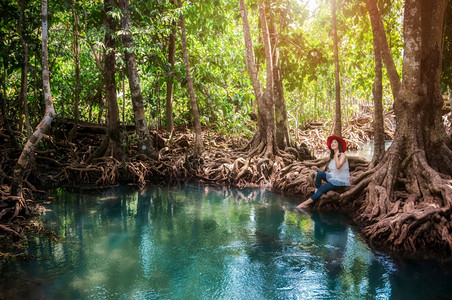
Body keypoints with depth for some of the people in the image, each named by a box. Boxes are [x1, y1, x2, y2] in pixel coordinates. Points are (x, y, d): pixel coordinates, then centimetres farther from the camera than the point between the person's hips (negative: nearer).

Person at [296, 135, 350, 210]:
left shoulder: (342, 155, -13)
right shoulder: (332, 156, 12)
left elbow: (338, 166, -31)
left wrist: (336, 155, -22)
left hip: (341, 181, -7)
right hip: (333, 177, 7)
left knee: (322, 189, -22)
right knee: (320, 173, -19)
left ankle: (306, 203, -22)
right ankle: (316, 192, -20)